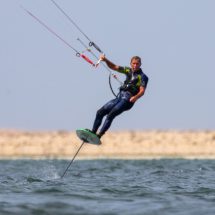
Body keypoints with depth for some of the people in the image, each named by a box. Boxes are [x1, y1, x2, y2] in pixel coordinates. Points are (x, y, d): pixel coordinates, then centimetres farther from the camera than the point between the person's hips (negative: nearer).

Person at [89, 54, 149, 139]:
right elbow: (113, 67, 16)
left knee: (111, 115, -24)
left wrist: (135, 97, -34)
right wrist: (105, 60, -2)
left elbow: (142, 91, -13)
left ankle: (99, 135, -30)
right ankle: (93, 132, 6)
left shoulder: (143, 77, -2)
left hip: (128, 100, -7)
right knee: (100, 112, 1)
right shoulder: (128, 71, 16)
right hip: (119, 97, 7)